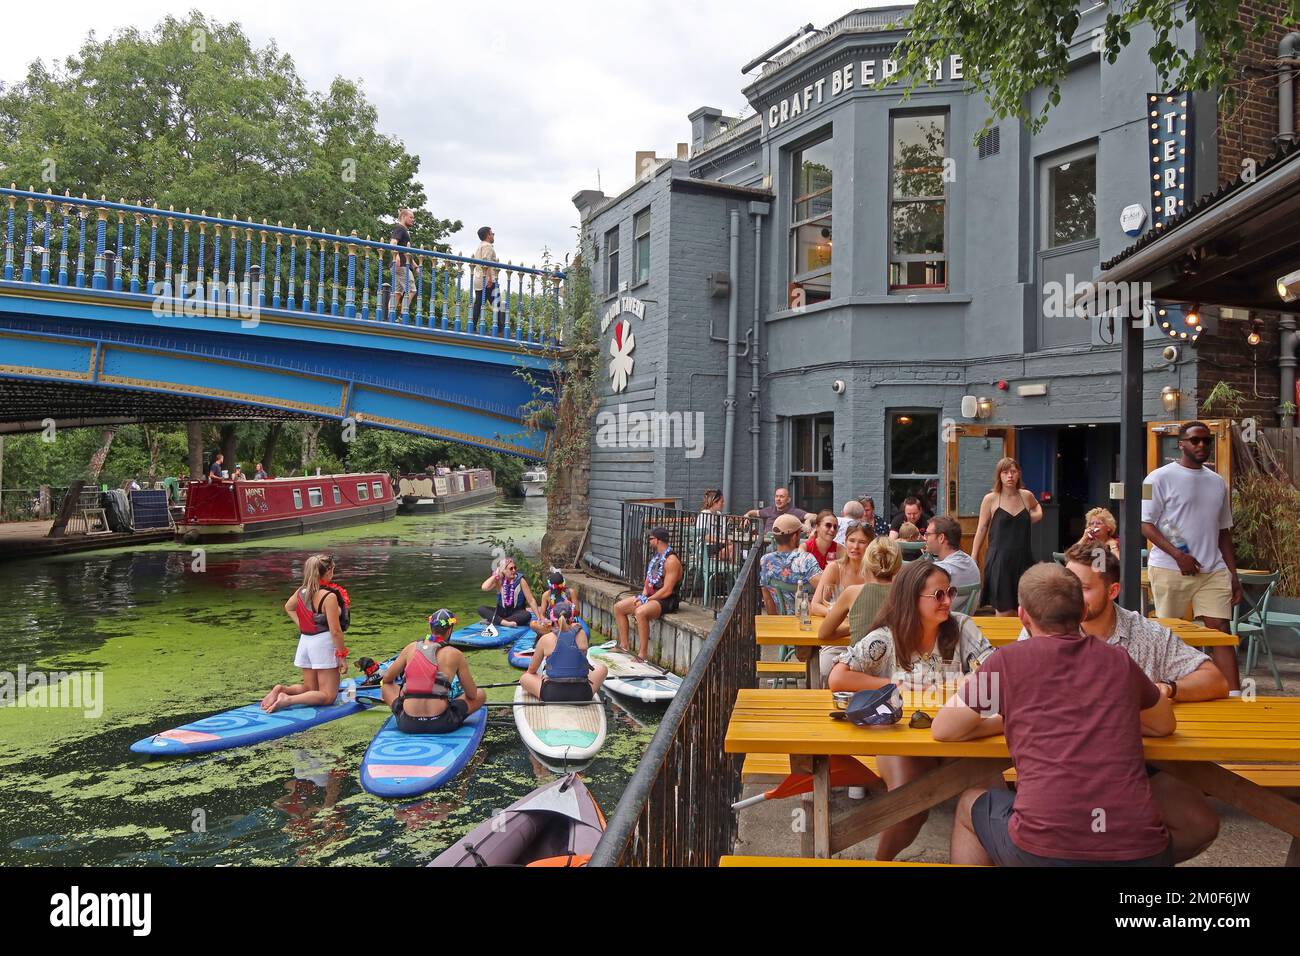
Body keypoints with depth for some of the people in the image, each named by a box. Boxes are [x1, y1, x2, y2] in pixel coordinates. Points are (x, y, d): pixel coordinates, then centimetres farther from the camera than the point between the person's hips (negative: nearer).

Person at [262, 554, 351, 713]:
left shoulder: (302, 591, 2)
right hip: (324, 642, -7)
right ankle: (288, 700, -19)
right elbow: (335, 631, -18)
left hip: (305, 641, 7)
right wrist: (342, 656, -9)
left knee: (310, 689, 23)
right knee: (328, 696, 1)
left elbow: (288, 607, 24)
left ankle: (281, 689, -2)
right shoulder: (329, 596, -19)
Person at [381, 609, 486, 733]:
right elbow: (472, 695, 4)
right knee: (481, 694, 17)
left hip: (407, 725, 2)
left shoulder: (411, 648, 5)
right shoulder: (455, 654, -3)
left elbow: (387, 679, 17)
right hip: (441, 724, -2)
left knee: (386, 686, 27)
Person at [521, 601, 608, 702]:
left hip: (552, 695, 0)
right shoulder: (581, 635, 0)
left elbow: (532, 670, 9)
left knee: (524, 678, 24)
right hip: (582, 695, 0)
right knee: (602, 668, 27)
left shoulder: (545, 639, -2)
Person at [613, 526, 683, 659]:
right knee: (618, 607, 5)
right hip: (651, 596, 10)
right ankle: (624, 645, 10)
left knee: (640, 612, -37)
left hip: (666, 600, -10)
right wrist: (643, 596, 1)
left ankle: (642, 654, -30)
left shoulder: (671, 560, -17)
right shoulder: (655, 556, 13)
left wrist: (646, 600, -17)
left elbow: (667, 590, -21)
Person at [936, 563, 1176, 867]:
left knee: (970, 804, 29)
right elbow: (1165, 725, 31)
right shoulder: (1118, 660, 12)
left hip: (1044, 850, -3)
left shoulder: (1008, 660, 3)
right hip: (1141, 852, 3)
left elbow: (942, 729, 13)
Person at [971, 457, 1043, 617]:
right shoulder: (990, 499, -2)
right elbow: (981, 530, 2)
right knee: (1004, 611, 1)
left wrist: (1038, 515, 8)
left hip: (1023, 560, 3)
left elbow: (1037, 506, 31)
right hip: (999, 560, -3)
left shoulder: (1026, 496, 6)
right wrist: (973, 559, -1)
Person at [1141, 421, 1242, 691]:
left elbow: (1224, 532, 19)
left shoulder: (1218, 483, 15)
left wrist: (1233, 576, 13)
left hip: (1213, 571, 4)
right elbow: (1145, 524, -6)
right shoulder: (1161, 478, -2)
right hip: (1170, 570, -4)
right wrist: (1178, 555, -17)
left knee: (1221, 629, -3)